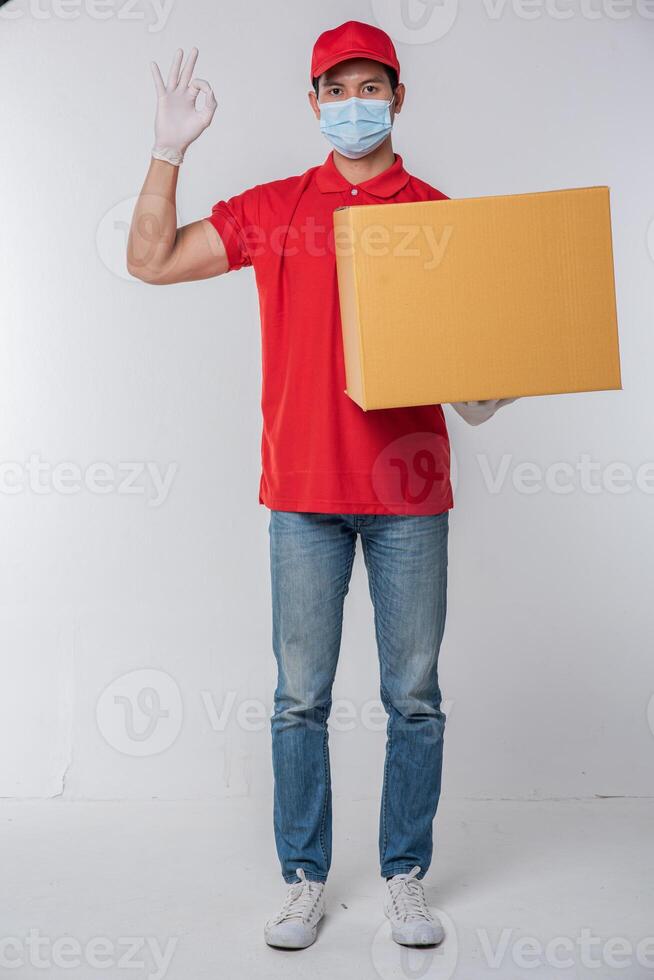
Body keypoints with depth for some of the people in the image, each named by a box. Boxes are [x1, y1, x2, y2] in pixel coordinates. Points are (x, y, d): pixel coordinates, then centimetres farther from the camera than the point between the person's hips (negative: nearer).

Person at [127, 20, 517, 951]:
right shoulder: (274, 209, 9)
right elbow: (151, 261, 8)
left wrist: (488, 388, -14)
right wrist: (170, 148, 1)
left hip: (409, 491, 0)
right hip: (304, 489, 0)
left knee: (414, 697, 6)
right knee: (300, 696, 6)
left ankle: (405, 877, 23)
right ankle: (304, 881, 21)